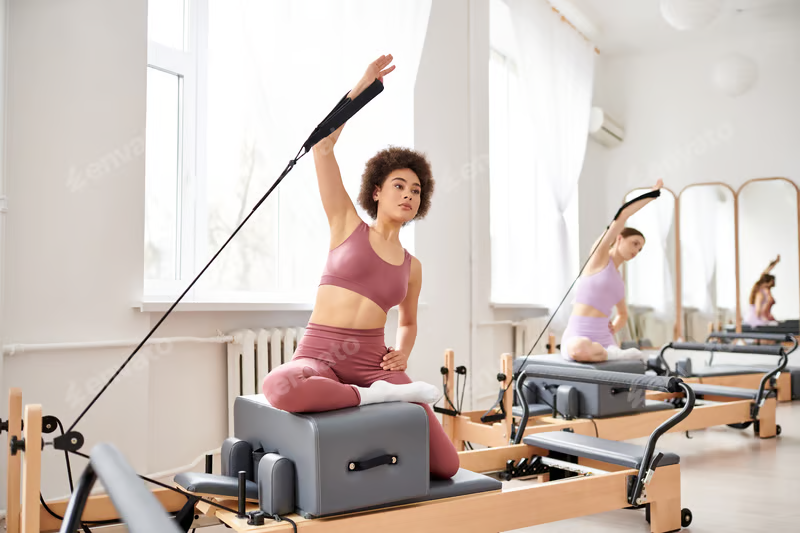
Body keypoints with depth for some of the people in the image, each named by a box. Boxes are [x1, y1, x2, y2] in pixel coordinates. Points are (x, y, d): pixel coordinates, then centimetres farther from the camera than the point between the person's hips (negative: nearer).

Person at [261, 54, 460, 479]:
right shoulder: (347, 225, 5)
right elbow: (322, 145, -3)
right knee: (279, 389, -41)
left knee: (446, 465, -10)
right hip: (319, 356, -2)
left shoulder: (411, 267, 13)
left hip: (372, 361, 3)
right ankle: (375, 397, -16)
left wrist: (403, 352, 7)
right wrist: (361, 87, -4)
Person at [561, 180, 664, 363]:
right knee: (580, 350, -43)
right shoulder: (600, 255, 3)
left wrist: (613, 329, 17)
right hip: (577, 339, -5)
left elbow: (623, 314, 38)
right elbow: (623, 215, -5)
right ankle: (614, 354, -20)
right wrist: (652, 195, 2)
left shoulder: (619, 281, 21)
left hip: (604, 341, 5)